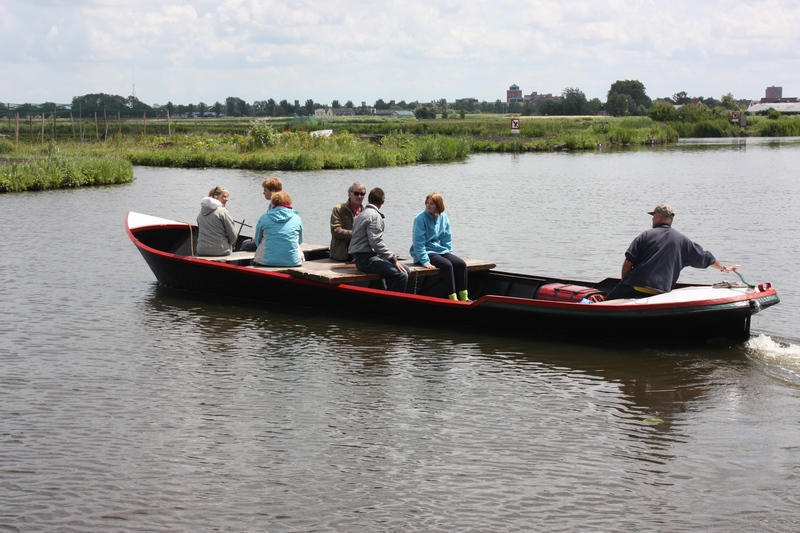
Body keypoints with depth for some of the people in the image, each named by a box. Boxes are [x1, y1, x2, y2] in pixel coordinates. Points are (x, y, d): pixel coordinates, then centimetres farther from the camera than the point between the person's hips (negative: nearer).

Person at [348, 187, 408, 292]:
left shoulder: (363, 214, 20)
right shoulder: (374, 215, -11)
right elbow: (376, 242, -21)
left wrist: (390, 255, 16)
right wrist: (393, 259, -18)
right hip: (366, 259, -10)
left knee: (405, 270, 10)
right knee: (401, 275, -22)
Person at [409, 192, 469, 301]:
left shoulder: (443, 218, 7)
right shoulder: (420, 219, -11)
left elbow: (447, 240, 14)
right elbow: (418, 242, -15)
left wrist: (449, 254, 0)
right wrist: (425, 261, -23)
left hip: (441, 250, 6)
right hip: (426, 252, -6)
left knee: (461, 263, -16)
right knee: (447, 265, -30)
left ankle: (464, 297, -16)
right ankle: (453, 299, -29)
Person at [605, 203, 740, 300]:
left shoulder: (645, 235, 5)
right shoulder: (682, 240, 12)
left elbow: (628, 262, -1)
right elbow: (705, 257, 24)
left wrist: (623, 282, 14)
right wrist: (724, 268, 40)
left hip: (634, 287, -3)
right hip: (660, 292, 3)